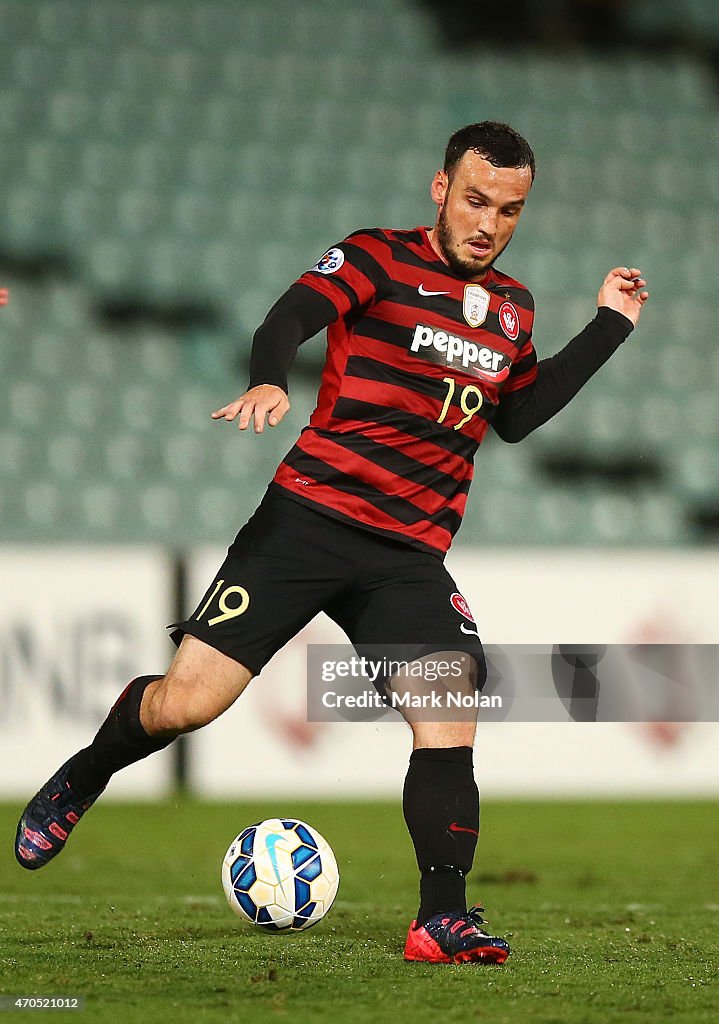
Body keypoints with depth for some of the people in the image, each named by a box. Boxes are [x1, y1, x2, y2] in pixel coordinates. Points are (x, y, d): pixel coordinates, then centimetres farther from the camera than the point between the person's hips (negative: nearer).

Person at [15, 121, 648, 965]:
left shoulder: (511, 308, 16)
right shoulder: (378, 258, -2)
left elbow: (516, 416, 30)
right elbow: (288, 319, -18)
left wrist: (608, 327, 26)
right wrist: (269, 381, -40)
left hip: (410, 557, 4)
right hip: (310, 516, -4)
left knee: (448, 719, -16)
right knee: (186, 700, -8)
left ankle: (442, 920, -11)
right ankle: (79, 782, 22)